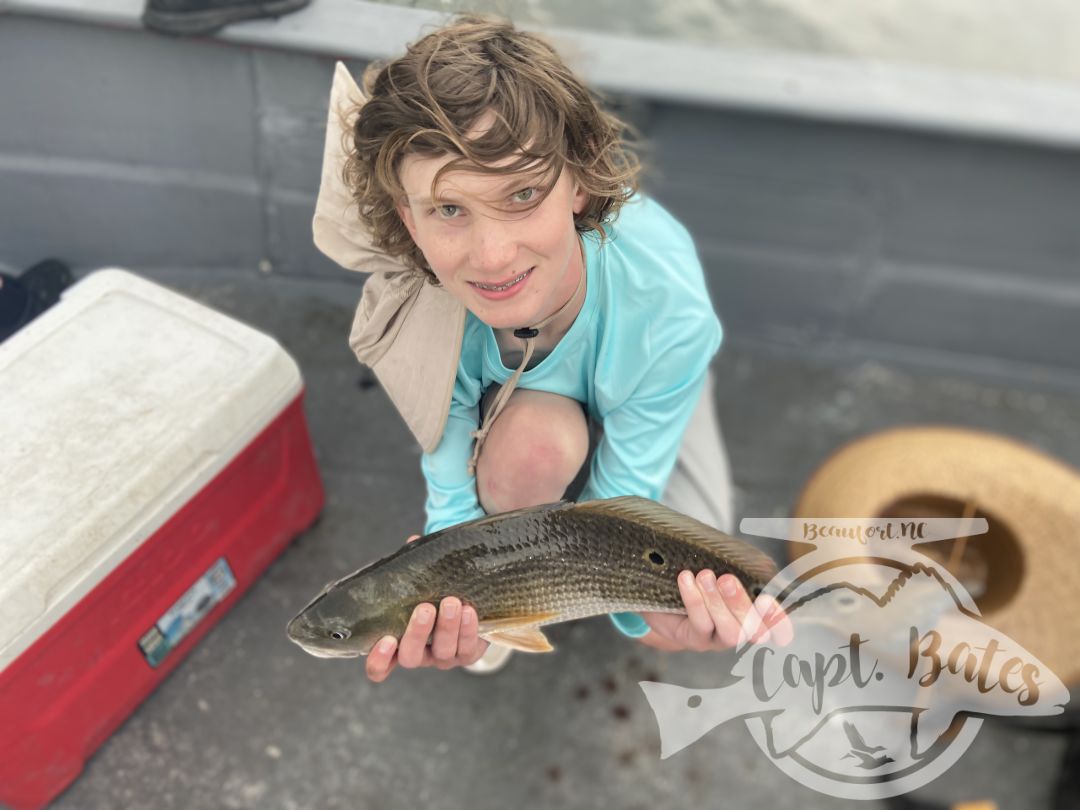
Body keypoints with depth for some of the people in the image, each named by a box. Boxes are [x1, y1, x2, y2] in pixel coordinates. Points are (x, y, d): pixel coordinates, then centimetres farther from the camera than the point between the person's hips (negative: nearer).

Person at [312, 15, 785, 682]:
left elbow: (619, 505, -33)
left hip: (634, 389, 2)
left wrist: (649, 604, -54)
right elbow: (457, 492, -32)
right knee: (536, 442, -38)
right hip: (498, 401, -1)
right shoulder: (421, 297, -37)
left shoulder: (665, 312, -42)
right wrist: (450, 602, -53)